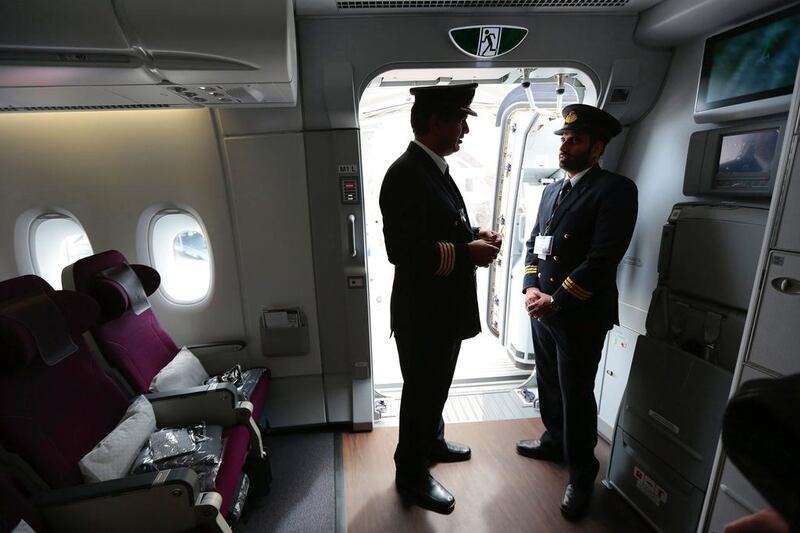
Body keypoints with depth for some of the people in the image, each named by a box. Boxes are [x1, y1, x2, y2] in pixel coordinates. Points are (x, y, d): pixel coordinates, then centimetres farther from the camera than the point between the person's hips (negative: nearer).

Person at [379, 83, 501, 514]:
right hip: (422, 313, -9)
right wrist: (468, 253, -22)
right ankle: (411, 476, 34)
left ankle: (433, 443, 51)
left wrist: (474, 235, 0)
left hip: (444, 308, 9)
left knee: (435, 388, 27)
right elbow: (403, 250, -28)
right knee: (422, 394, 10)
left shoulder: (436, 169, 10)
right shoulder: (405, 173, -21)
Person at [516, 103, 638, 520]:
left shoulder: (615, 189, -10)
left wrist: (556, 301, -17)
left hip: (581, 316, -6)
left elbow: (603, 259, -19)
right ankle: (555, 440, 45)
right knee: (548, 383, 21)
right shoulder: (552, 190, 13)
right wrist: (531, 288, -3)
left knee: (576, 395, 7)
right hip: (542, 310, 7)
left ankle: (581, 475, 28)